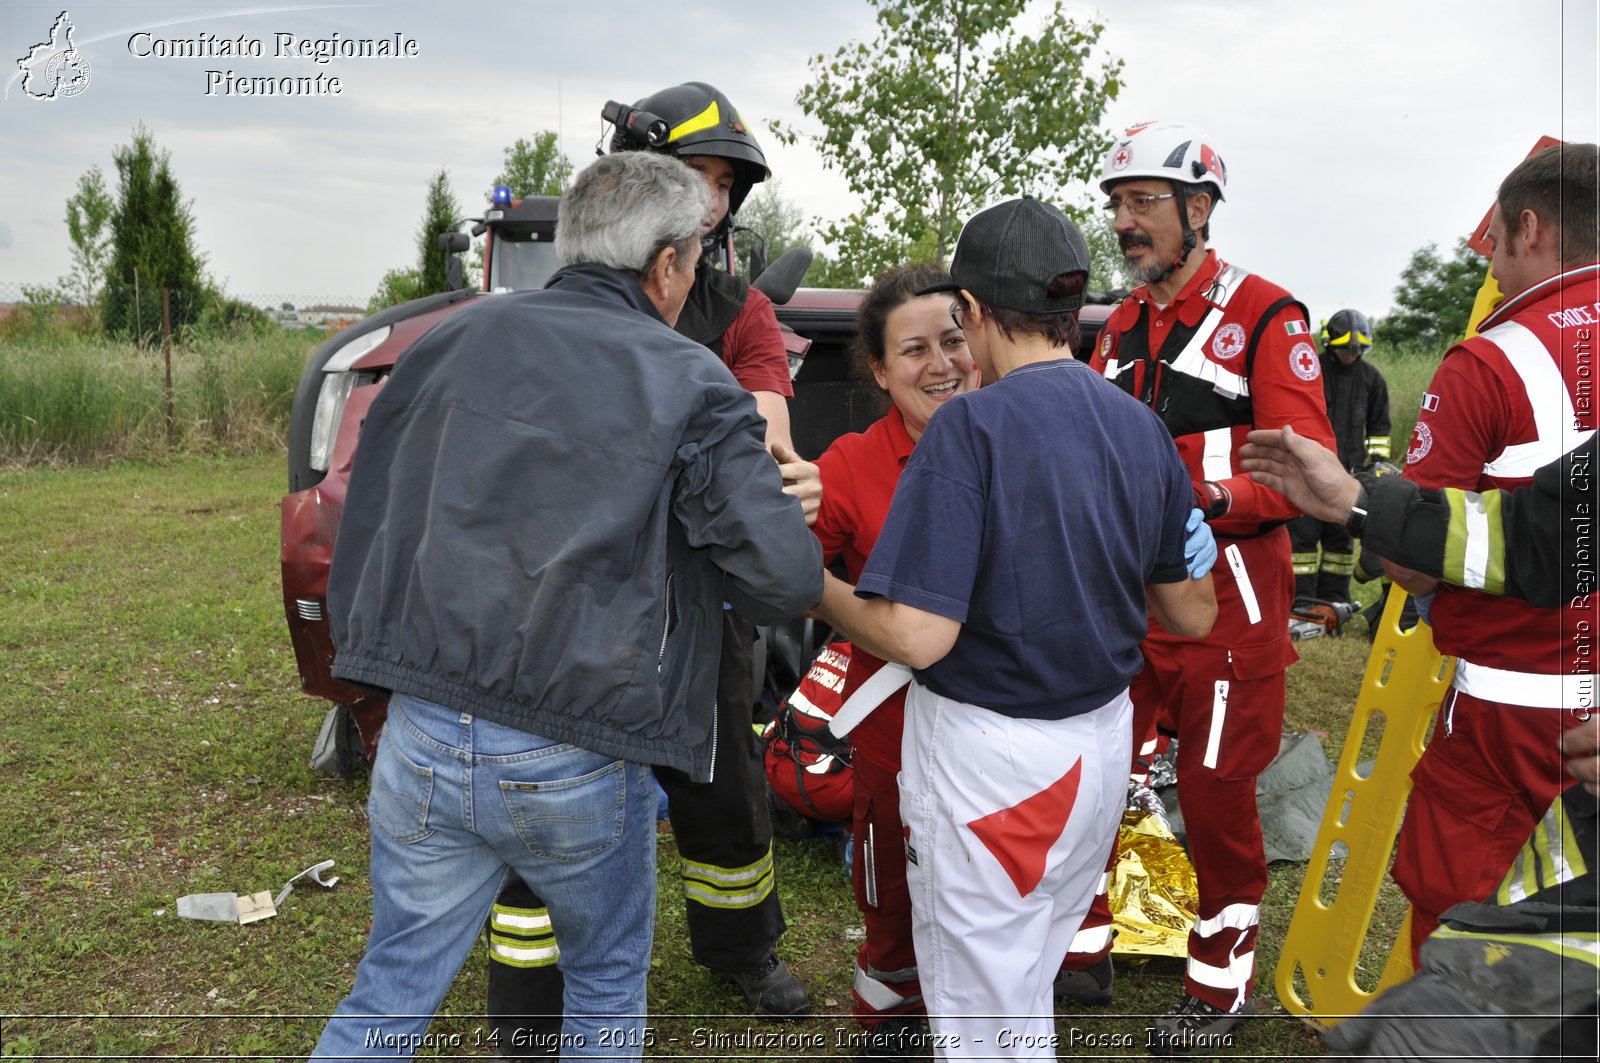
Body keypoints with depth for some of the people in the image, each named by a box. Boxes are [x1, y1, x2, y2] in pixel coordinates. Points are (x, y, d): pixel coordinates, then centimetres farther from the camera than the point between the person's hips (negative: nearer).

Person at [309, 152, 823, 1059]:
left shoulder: (452, 343, 6)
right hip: (577, 767, -3)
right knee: (607, 989, 23)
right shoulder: (693, 387, -7)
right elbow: (787, 580, -11)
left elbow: (364, 518, 14)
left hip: (421, 739, 3)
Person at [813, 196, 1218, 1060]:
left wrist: (813, 587, -9)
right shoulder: (1143, 428, 1)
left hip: (986, 758, -7)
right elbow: (1193, 615, 8)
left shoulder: (971, 425, -20)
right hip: (1104, 742, 7)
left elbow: (916, 636, -26)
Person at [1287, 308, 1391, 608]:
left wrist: (1379, 458, 11)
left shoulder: (1371, 377, 9)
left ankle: (1334, 597, 17)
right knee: (1303, 530, -5)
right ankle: (1301, 597, 0)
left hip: (1349, 470, 3)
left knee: (1341, 535, 8)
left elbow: (1379, 425, 19)